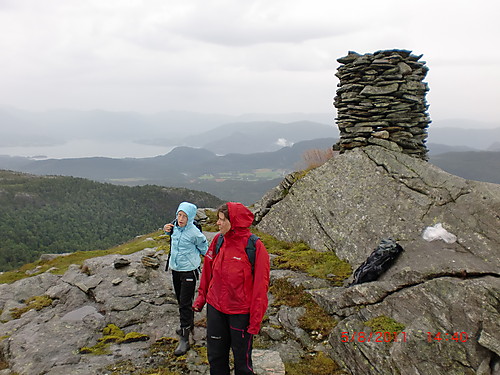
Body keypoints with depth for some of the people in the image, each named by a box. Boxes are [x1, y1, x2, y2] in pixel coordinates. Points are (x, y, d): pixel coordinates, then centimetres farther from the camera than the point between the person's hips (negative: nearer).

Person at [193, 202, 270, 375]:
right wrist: (201, 297, 12)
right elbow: (208, 272, 9)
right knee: (215, 357, 20)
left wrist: (255, 320, -11)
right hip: (215, 309, 5)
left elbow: (260, 286, -13)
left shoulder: (255, 247, -17)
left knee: (242, 360, 14)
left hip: (241, 313, -4)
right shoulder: (218, 240, -3)